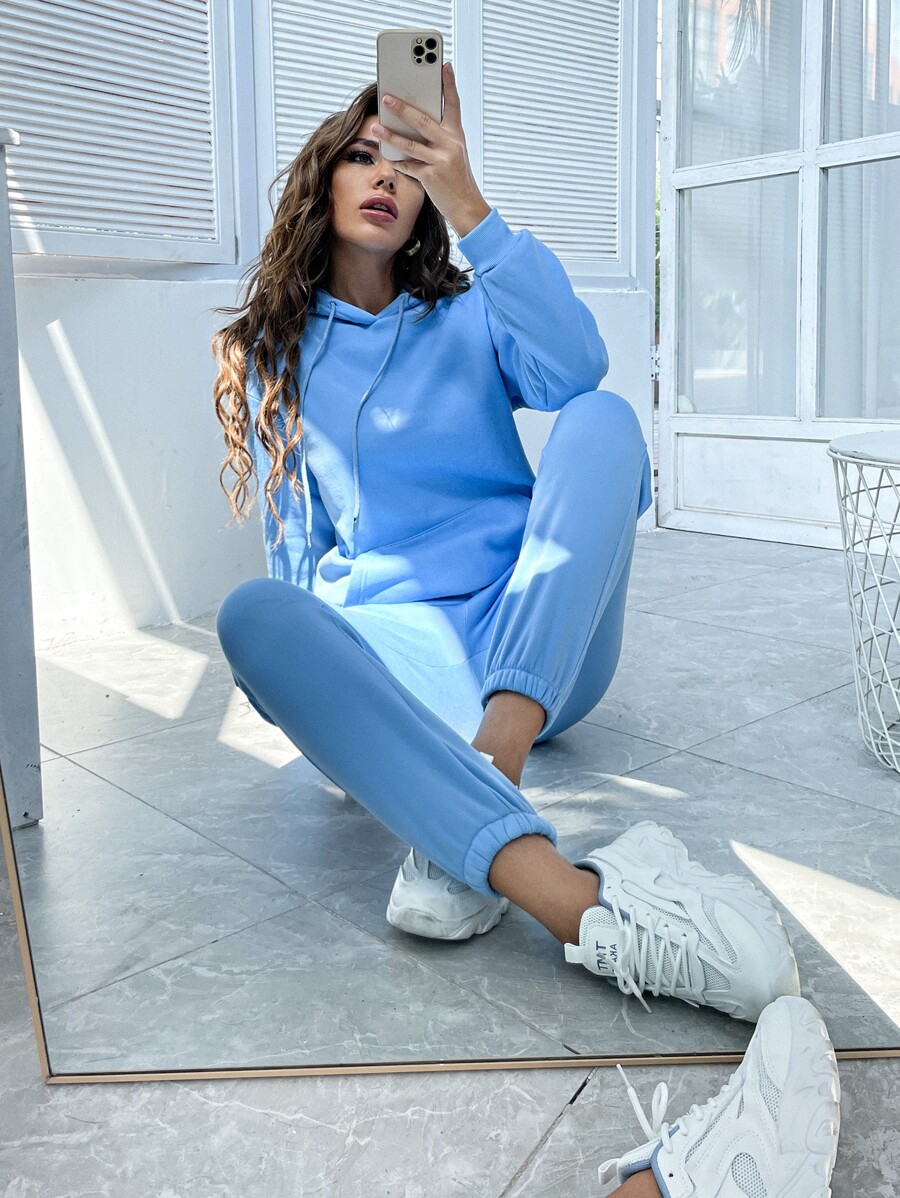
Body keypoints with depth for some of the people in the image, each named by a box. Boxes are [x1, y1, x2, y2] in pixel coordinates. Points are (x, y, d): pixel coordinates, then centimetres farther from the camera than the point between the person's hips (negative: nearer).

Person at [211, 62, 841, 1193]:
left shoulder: (469, 319, 16)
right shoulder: (273, 357, 17)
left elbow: (578, 367, -8)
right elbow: (297, 545, 17)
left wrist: (467, 203, -16)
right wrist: (309, 659, 0)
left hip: (543, 631, 1)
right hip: (391, 633, 0)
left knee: (603, 416, -22)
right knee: (250, 614, -32)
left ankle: (475, 799, -41)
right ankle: (578, 899, -51)